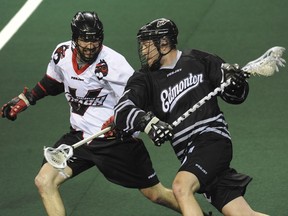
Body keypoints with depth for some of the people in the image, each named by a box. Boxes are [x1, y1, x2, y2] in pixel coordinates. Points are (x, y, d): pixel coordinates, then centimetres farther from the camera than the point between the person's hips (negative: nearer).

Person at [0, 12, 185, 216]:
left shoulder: (112, 63, -22)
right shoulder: (62, 54, -4)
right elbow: (52, 83, 18)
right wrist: (23, 100, 18)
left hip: (117, 140, -5)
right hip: (80, 136, 5)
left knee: (155, 193, 3)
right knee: (44, 181, -10)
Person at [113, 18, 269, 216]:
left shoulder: (198, 60, 3)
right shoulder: (145, 79, 5)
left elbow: (236, 95, 10)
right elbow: (122, 111, -11)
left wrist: (235, 82, -13)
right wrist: (145, 121, -31)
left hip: (212, 139, -3)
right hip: (190, 154, 3)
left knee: (181, 187, -28)